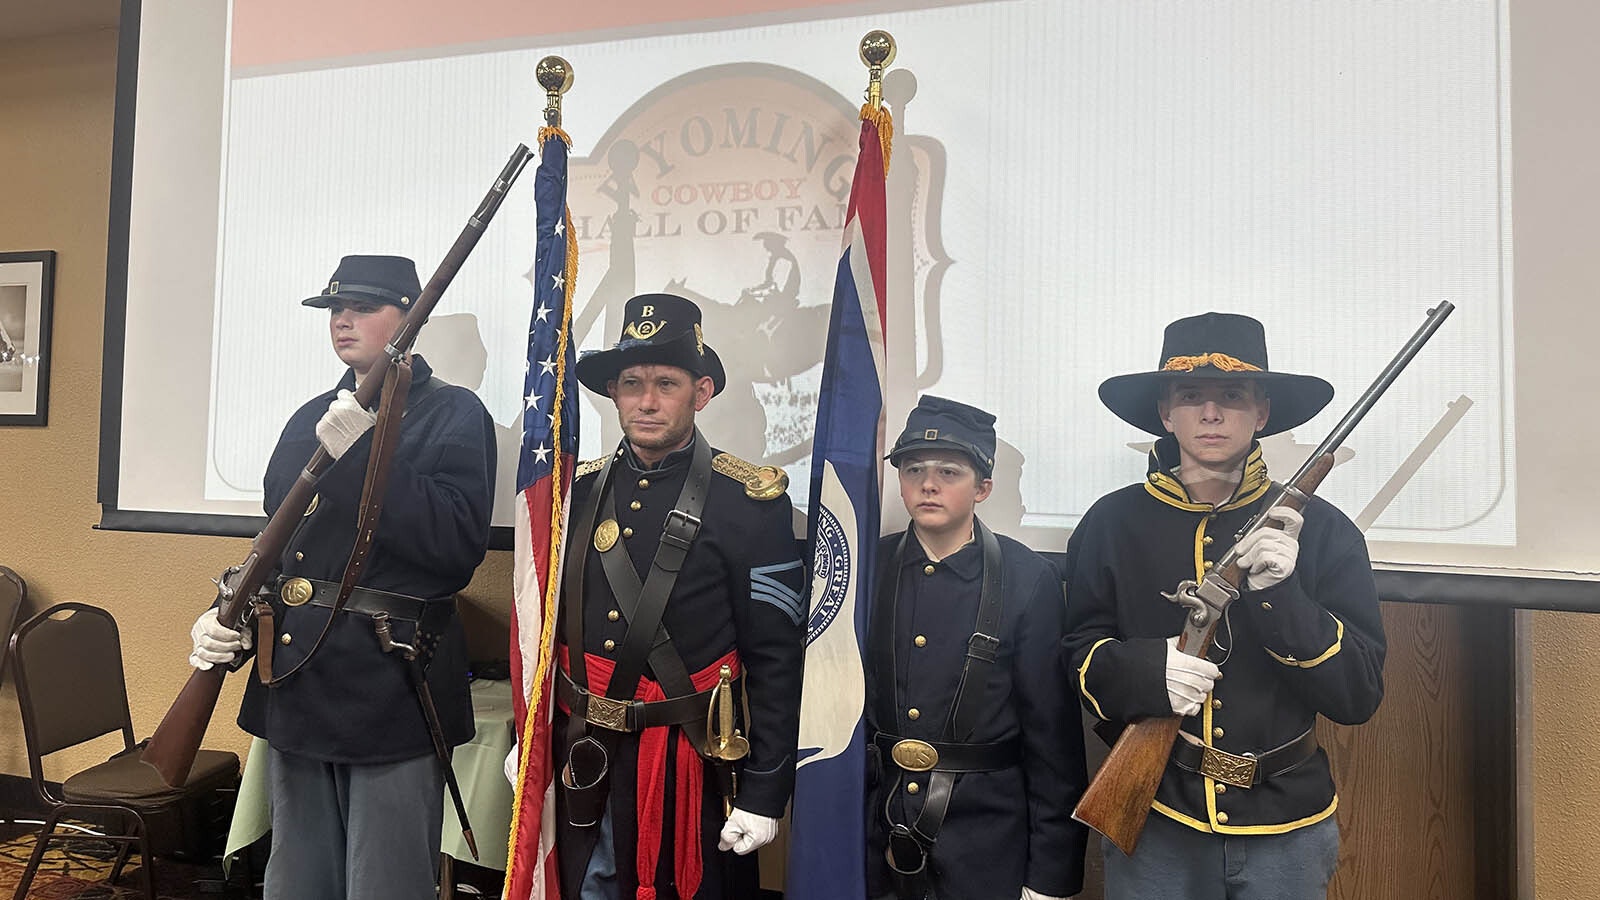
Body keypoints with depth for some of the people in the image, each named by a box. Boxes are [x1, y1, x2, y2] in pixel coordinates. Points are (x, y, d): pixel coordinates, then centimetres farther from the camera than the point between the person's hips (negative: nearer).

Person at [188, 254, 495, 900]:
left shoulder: (455, 415, -7)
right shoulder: (311, 418, 15)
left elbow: (459, 546, -20)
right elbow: (276, 543, 20)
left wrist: (361, 453, -24)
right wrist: (228, 618, 3)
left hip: (390, 694, -7)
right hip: (297, 688, 7)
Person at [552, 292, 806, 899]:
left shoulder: (750, 501, -11)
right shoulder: (581, 490, 3)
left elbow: (776, 660, -11)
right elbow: (553, 620, 12)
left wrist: (764, 795, -12)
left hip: (691, 766, -4)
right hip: (584, 763, 4)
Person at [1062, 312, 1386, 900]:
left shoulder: (1320, 529, -4)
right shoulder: (1113, 523, -4)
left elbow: (1360, 696, -8)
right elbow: (1081, 658, 0)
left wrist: (1279, 595, -23)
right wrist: (1148, 670, -20)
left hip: (1286, 833, 1)